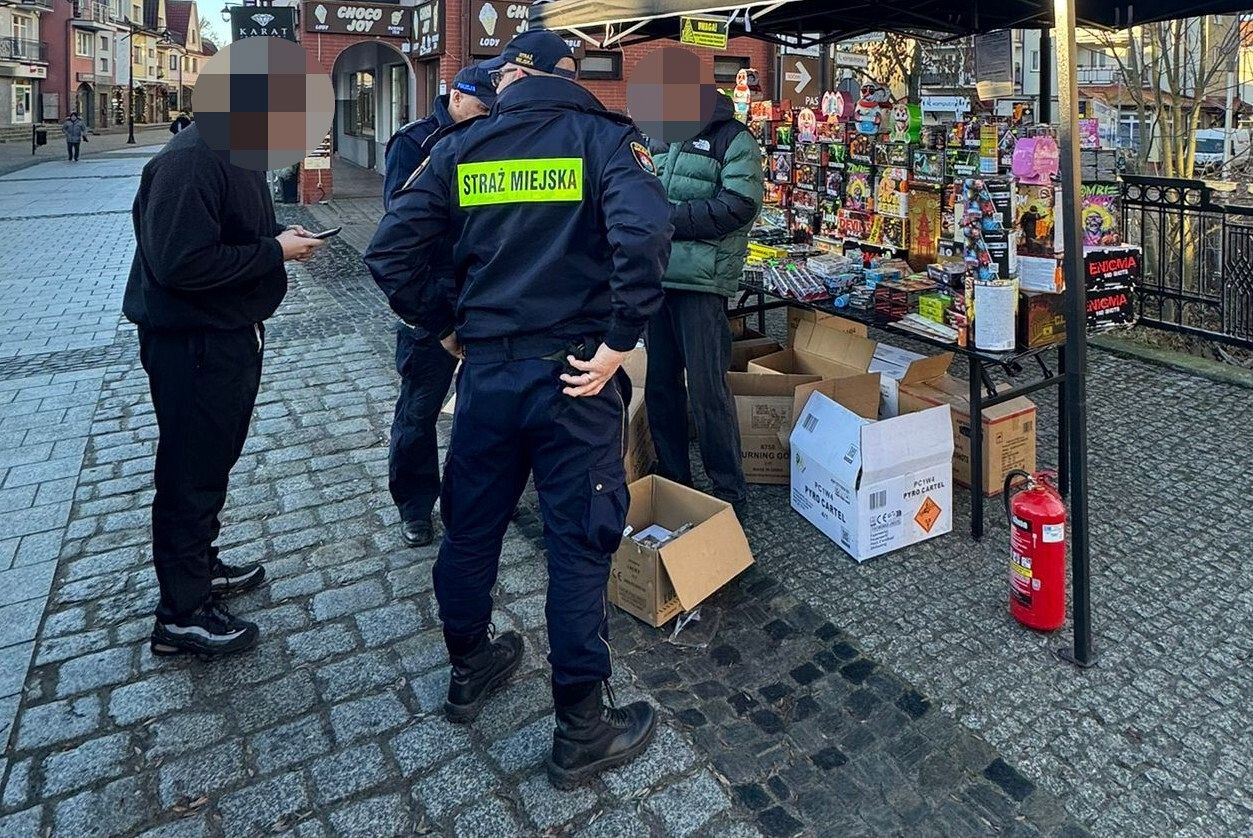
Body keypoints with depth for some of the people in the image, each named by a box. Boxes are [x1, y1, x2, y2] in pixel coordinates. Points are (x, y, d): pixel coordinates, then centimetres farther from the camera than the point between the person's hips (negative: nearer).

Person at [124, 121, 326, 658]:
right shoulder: (191, 159, -22)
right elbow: (181, 262, -29)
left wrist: (279, 237, 0)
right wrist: (274, 250, -21)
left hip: (233, 332, 10)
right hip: (193, 343, -10)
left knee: (216, 457, 22)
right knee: (192, 472, 2)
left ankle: (200, 567, 42)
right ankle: (182, 613, 19)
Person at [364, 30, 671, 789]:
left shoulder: (462, 147, 7)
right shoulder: (604, 137, -2)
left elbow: (391, 252, 2)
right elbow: (644, 235, -23)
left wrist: (445, 328, 11)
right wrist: (619, 341, -15)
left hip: (487, 369, 4)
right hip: (574, 373, -3)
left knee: (471, 525, 20)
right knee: (579, 543, 5)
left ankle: (469, 670, 41)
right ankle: (581, 732, 18)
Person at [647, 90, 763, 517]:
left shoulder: (733, 138, -1)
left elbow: (739, 205, -13)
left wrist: (667, 218, -13)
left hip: (701, 278, -6)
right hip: (656, 274, 7)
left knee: (706, 388, -5)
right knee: (659, 382, 10)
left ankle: (730, 493, 9)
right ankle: (672, 481, 24)